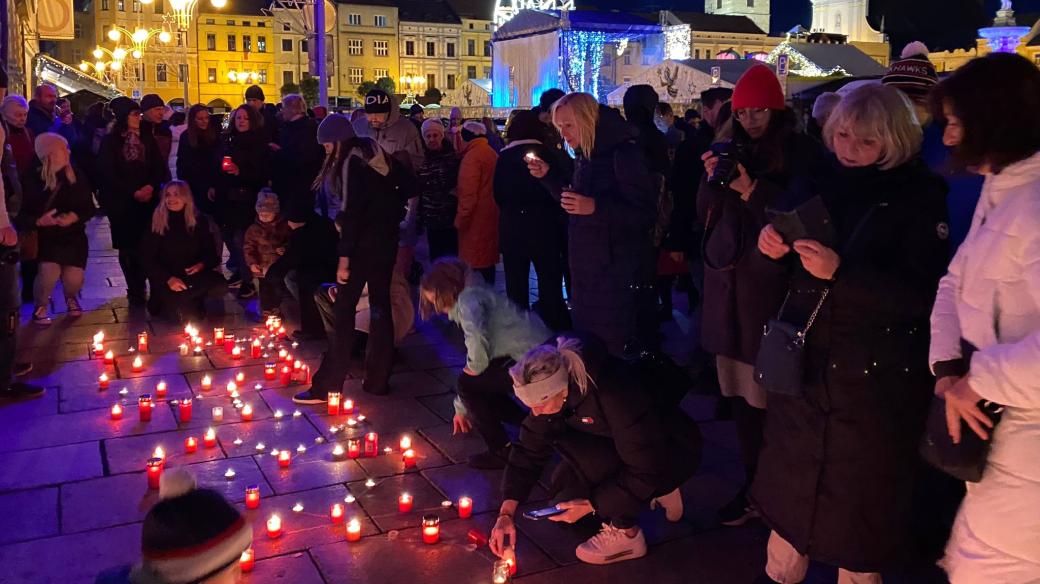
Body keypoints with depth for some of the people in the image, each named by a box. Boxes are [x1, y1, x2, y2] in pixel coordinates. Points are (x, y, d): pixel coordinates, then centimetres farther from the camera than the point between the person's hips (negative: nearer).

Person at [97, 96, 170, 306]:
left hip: (147, 201, 2)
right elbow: (108, 174, -3)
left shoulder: (147, 140, 12)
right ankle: (135, 292, 9)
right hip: (121, 203, -1)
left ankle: (157, 292, -6)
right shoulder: (110, 142, 2)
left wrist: (151, 187, -11)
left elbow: (159, 168, 8)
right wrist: (134, 193, -10)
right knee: (128, 248, 2)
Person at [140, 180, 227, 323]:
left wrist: (202, 265, -15)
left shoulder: (199, 221, 4)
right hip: (166, 278, -3)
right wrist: (168, 279, -21)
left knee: (220, 286, -28)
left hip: (194, 275, 3)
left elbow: (211, 253, 9)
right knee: (186, 314, -27)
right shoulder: (156, 223, -4)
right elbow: (147, 259, -6)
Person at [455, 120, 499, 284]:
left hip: (476, 221, -9)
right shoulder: (492, 153, 12)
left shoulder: (472, 156, -15)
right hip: (491, 217, 9)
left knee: (475, 265, -6)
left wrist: (460, 220, -12)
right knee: (487, 261, 15)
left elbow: (468, 194, -20)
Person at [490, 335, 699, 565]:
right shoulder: (551, 390, -15)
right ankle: (656, 493, 12)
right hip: (628, 449, 8)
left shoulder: (614, 393, -37)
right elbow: (529, 450, -10)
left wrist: (590, 505, -23)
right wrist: (506, 513, -17)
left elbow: (645, 469, -30)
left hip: (676, 451, -8)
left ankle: (625, 533, -9)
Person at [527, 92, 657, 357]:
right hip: (585, 264, 8)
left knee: (609, 342, -1)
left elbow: (646, 212, -20)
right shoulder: (585, 156, 10)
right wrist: (548, 176, 8)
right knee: (584, 335, 16)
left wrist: (595, 207, -31)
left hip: (614, 269, -8)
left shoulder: (623, 154, -16)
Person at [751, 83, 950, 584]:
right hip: (805, 359, 5)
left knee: (860, 494, 9)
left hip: (875, 374, -5)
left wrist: (840, 272, -28)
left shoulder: (920, 195, -10)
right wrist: (774, 244, -8)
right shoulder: (823, 182, 4)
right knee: (792, 481, 16)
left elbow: (924, 294, -19)